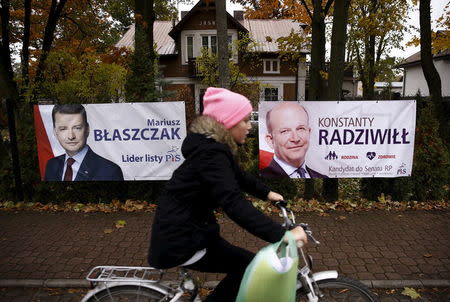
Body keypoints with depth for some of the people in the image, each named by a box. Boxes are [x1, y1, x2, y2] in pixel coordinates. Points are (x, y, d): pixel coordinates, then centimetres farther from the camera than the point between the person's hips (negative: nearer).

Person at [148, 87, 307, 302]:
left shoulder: (212, 147, 6)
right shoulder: (211, 154, -26)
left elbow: (238, 176, 21)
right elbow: (234, 204, -37)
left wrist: (267, 193, 24)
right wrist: (282, 235, -39)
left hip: (186, 230, 10)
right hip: (180, 240, -10)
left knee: (243, 266, 19)